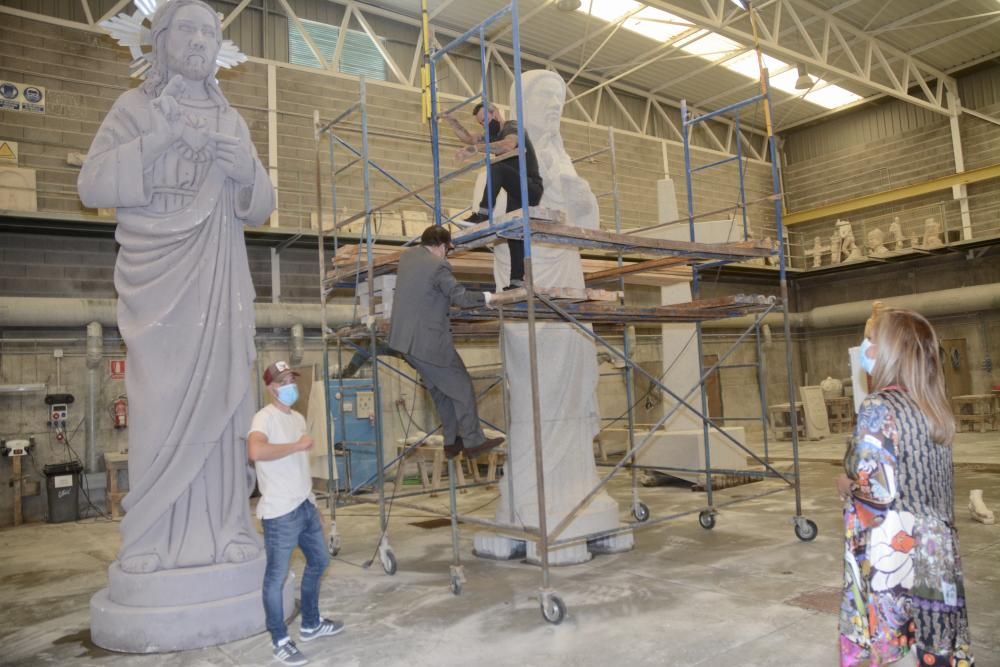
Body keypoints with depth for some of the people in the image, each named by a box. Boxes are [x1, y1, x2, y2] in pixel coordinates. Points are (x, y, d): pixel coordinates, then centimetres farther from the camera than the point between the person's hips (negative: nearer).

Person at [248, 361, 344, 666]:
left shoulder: (298, 418, 13)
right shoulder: (265, 417, -15)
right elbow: (255, 451, -36)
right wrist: (297, 445, -25)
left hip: (306, 505, 9)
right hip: (280, 512, -9)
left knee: (318, 561, 20)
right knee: (276, 576, 3)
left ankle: (310, 625, 37)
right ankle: (280, 641, 17)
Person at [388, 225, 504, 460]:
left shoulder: (407, 256, 10)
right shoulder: (438, 266, -17)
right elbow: (460, 297, -17)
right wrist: (485, 297, -1)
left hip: (405, 339, 9)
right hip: (428, 342, -9)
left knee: (441, 390, 19)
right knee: (462, 387, 4)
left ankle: (452, 442, 25)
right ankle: (473, 441, 12)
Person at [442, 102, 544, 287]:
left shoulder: (512, 127, -7)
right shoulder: (494, 135, 20)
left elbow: (508, 145, -30)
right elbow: (468, 138, 23)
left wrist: (476, 148, -38)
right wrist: (451, 120, 9)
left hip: (532, 189, -9)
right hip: (517, 194, 9)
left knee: (496, 168, -33)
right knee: (513, 233, 4)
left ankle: (484, 213, -38)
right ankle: (517, 281, 2)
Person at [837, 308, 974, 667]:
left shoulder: (879, 408, -16)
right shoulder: (933, 409, 7)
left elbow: (878, 494, -20)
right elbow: (925, 484, 15)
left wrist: (846, 486, 0)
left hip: (891, 559, -7)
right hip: (937, 557, 7)